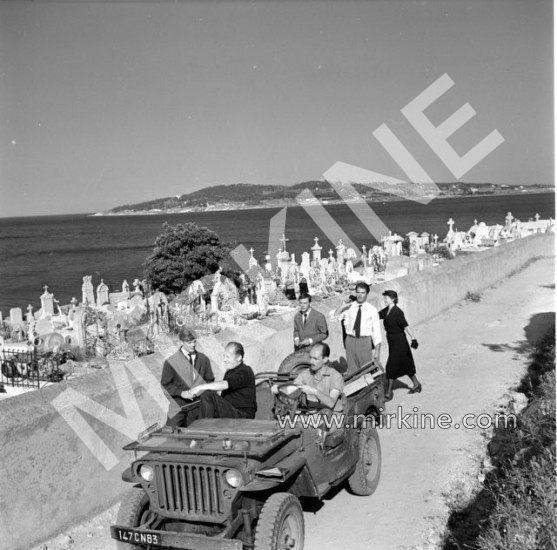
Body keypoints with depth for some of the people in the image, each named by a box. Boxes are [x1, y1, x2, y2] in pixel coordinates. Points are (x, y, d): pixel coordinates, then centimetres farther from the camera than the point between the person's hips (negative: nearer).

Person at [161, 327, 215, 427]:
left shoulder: (203, 359, 5)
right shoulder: (171, 362, -3)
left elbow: (209, 380, 12)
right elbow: (165, 384, -2)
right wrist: (181, 393, -15)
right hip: (178, 403, -2)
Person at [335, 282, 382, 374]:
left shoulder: (372, 310, 0)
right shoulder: (350, 306, 6)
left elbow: (376, 330, -1)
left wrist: (377, 350, -6)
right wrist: (344, 304, -7)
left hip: (365, 341, -2)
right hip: (351, 340, 3)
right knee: (352, 371, 8)